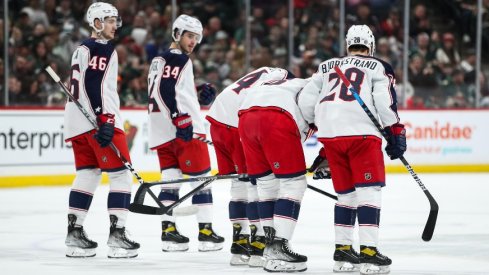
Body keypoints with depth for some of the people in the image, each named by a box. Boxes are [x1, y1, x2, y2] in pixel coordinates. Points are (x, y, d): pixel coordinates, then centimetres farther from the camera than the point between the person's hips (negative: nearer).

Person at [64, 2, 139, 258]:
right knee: (120, 173, -6)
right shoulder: (104, 49, -8)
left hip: (77, 121, 9)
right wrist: (106, 121, -22)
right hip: (97, 119, -9)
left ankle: (74, 233, 10)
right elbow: (100, 87, -18)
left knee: (88, 173, 12)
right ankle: (116, 234, -11)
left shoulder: (81, 49, 20)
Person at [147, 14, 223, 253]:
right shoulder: (178, 59, -9)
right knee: (201, 176, -3)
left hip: (162, 133, 9)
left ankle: (168, 229, 1)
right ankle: (205, 230, -4)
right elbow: (165, 91, -22)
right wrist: (180, 118, -25)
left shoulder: (159, 60, 20)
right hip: (184, 129, -9)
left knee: (171, 178, 7)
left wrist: (200, 96, 11)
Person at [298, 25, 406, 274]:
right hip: (361, 132, -4)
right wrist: (396, 133, 5)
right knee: (369, 189, -2)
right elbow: (385, 102, -2)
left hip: (330, 134, 4)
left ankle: (342, 250, 18)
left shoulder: (327, 67, 25)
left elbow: (305, 101, 16)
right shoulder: (378, 67, 14)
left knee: (346, 192, 17)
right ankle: (368, 252, -12)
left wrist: (321, 125, 29)